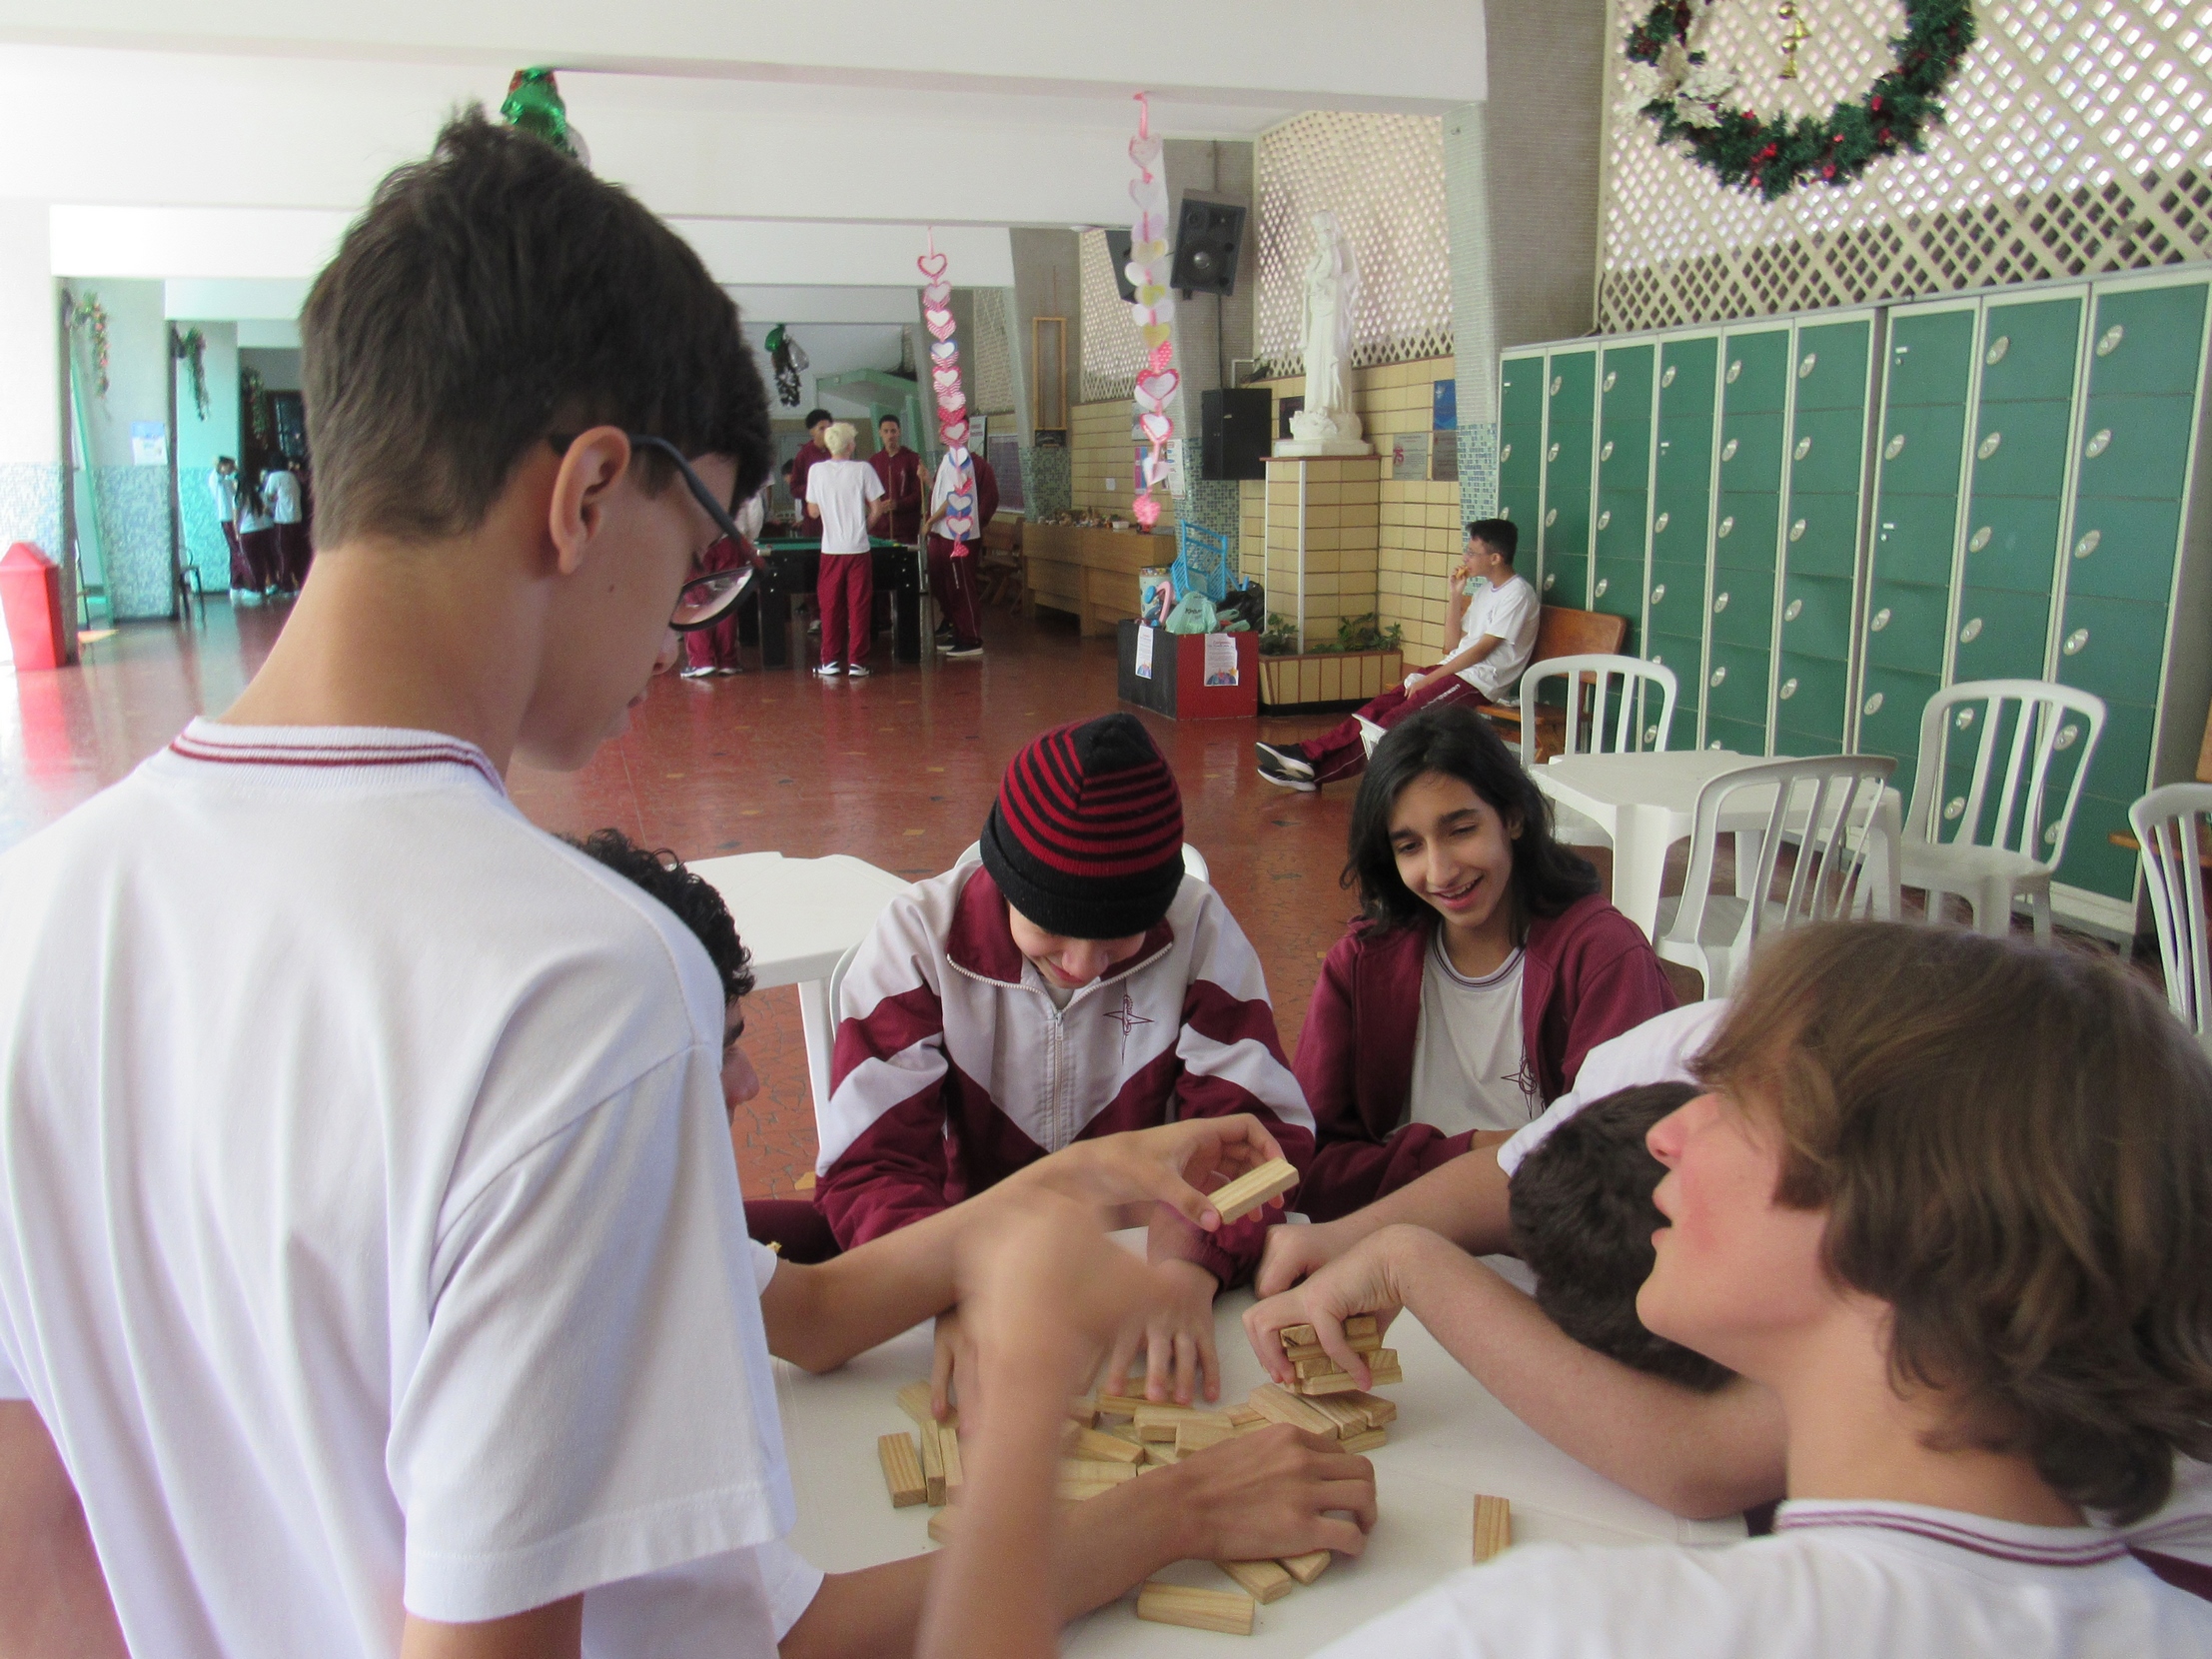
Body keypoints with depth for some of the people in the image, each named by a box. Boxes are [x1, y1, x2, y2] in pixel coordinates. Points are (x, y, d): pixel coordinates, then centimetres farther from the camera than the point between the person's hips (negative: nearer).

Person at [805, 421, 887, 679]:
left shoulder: (816, 470, -2)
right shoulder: (863, 469, -7)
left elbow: (813, 512, 5)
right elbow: (876, 510, -4)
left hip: (830, 548, 2)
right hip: (859, 548, -2)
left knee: (830, 605, 10)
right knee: (859, 606, 3)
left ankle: (830, 661, 13)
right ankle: (857, 662, 3)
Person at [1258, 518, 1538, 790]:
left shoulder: (1517, 593, -11)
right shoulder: (1486, 590, 18)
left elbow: (1482, 649, -16)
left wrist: (1428, 679, -15)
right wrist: (1457, 593, 8)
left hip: (1482, 679, -8)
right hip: (1457, 667, 8)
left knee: (1397, 719, -21)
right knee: (1381, 706, -12)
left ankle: (1316, 772, -24)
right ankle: (1308, 753, -21)